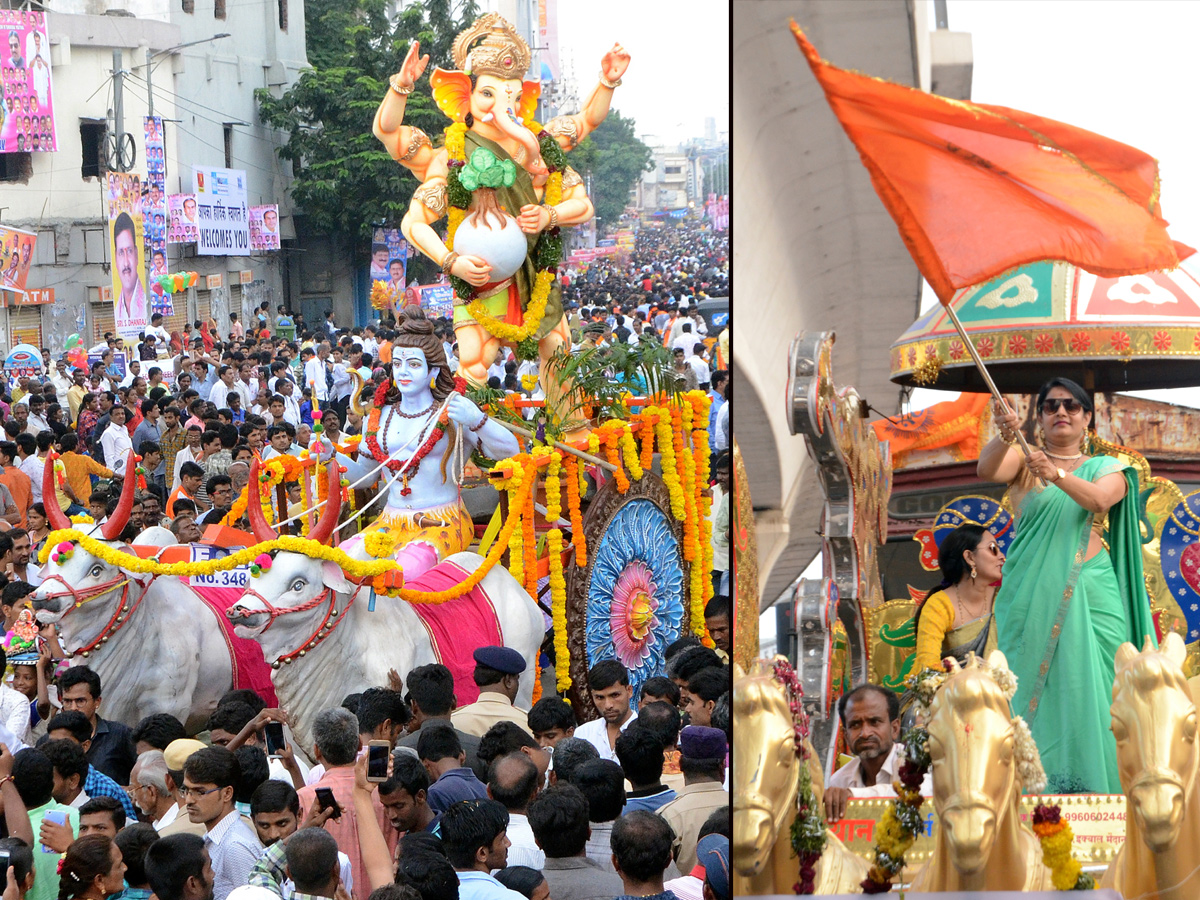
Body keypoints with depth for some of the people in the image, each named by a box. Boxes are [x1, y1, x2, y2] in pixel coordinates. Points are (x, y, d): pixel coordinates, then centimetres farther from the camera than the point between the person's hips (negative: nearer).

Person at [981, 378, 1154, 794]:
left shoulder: (1107, 468, 13)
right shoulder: (1023, 459, 11)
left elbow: (1098, 499, -10)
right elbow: (986, 469, -11)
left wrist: (1057, 474, -28)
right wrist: (1004, 436, -32)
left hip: (1090, 595, 1)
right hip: (1031, 598, -1)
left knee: (1086, 689, -7)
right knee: (1032, 689, -8)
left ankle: (1089, 787, -5)